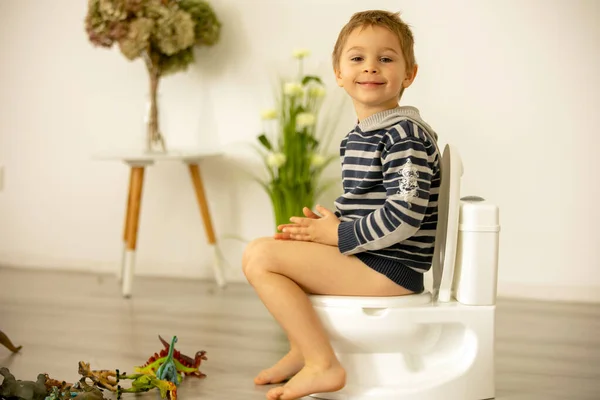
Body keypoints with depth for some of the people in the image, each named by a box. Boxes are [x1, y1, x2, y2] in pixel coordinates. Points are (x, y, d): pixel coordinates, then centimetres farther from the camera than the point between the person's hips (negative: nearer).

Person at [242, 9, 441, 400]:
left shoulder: (405, 136, -17)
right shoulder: (360, 137, 14)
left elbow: (403, 217, -25)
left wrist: (339, 234, -16)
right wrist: (324, 224, 2)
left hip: (389, 267, -11)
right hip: (367, 259, 11)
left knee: (260, 255, -17)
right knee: (270, 249, 27)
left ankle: (322, 365, -14)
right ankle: (302, 350, 25)